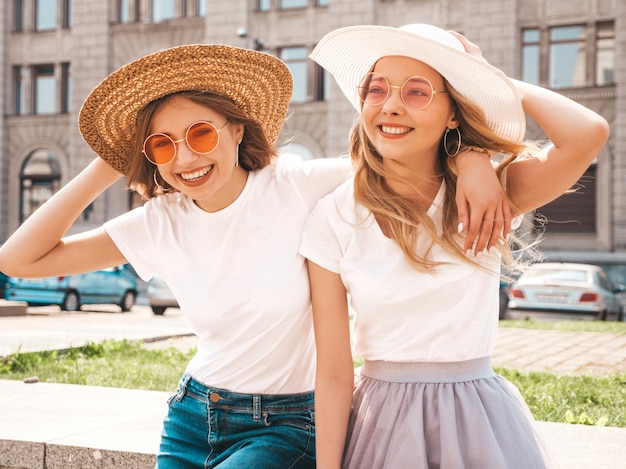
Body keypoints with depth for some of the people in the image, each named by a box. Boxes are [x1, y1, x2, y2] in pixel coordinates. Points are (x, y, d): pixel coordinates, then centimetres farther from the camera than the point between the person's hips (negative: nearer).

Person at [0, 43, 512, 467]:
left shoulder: (299, 188, -15)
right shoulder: (161, 223, -4)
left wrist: (473, 160, -34)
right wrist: (107, 168, -8)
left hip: (288, 425, -4)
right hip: (192, 417, 4)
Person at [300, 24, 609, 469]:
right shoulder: (334, 219, -8)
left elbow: (589, 133, -23)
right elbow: (334, 373, -8)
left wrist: (500, 82, -9)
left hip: (479, 423, 1)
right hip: (381, 422, -1)